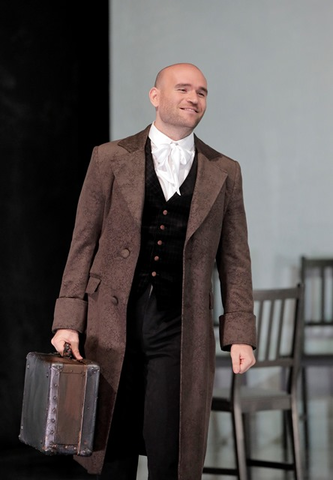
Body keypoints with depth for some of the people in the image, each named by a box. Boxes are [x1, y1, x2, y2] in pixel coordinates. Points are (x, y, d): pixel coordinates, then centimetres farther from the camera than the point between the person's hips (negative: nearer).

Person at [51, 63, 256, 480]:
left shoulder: (224, 173, 9)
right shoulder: (110, 158, 6)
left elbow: (234, 261, 9)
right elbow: (83, 245, 5)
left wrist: (240, 334, 1)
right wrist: (68, 321, -2)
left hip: (181, 332, 0)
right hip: (113, 327, 0)